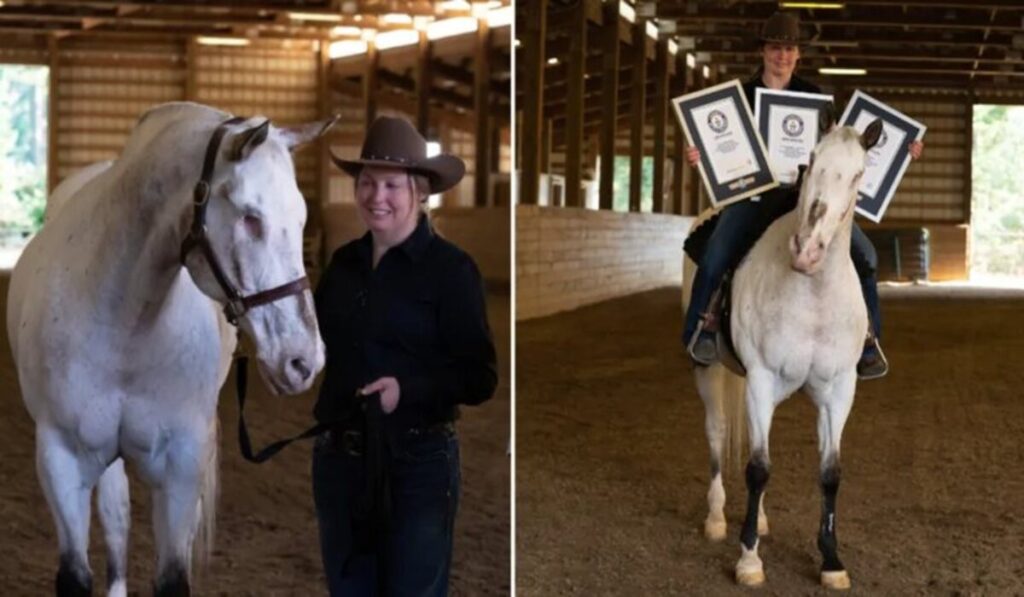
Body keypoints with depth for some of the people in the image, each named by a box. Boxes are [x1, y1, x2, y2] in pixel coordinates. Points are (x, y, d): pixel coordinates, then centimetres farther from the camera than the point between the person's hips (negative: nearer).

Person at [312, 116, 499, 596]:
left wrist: (407, 390, -25)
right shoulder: (343, 262, 8)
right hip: (339, 457, 6)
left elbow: (480, 376, -12)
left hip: (418, 460, -5)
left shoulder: (450, 267, -9)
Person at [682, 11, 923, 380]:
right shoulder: (743, 96, 6)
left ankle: (869, 339, -1)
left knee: (863, 254, -14)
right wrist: (697, 156, -17)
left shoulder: (813, 98, 9)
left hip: (806, 191, 2)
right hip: (753, 190, -1)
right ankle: (697, 328, -3)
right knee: (715, 256, -25)